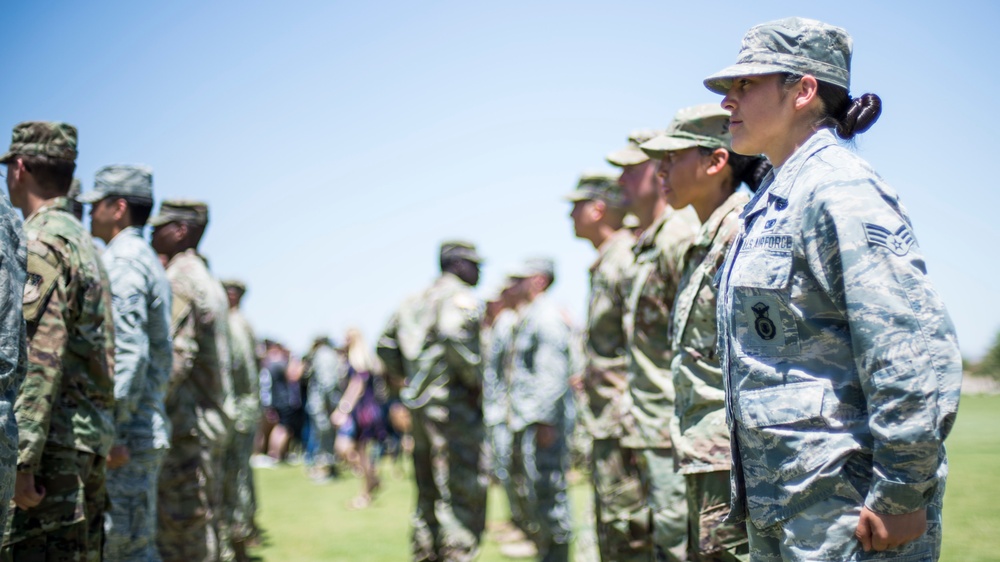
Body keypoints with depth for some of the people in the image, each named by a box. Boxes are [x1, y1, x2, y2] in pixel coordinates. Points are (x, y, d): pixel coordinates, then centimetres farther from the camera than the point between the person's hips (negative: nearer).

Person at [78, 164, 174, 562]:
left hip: (128, 434, -10)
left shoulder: (121, 261, -11)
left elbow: (129, 352, -21)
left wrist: (113, 431, -22)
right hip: (150, 428, 10)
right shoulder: (151, 262, 20)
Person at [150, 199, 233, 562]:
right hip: (213, 418, 9)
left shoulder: (179, 279, -12)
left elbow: (177, 356, -20)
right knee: (202, 521, 13)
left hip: (185, 421, -9)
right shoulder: (208, 281, 18)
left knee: (181, 525, -7)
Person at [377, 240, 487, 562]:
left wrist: (402, 383, 23)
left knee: (429, 493, 16)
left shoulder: (414, 301, 17)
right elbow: (452, 335, -29)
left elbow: (386, 346, 21)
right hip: (454, 404, -9)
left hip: (418, 403, 9)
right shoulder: (460, 297, -9)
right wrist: (476, 378, -19)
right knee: (463, 494, -7)